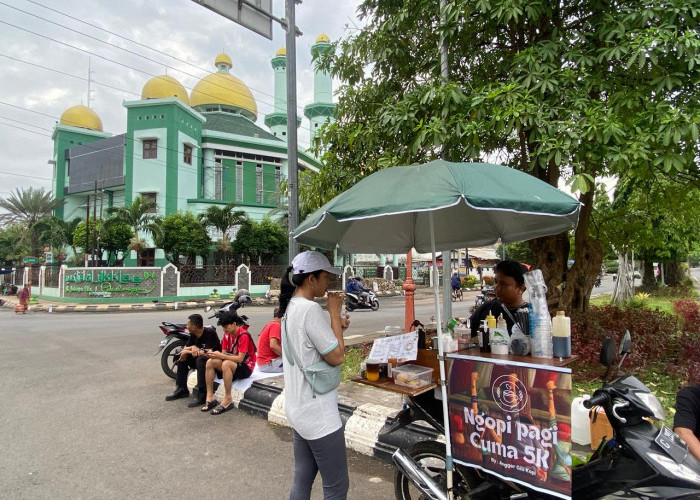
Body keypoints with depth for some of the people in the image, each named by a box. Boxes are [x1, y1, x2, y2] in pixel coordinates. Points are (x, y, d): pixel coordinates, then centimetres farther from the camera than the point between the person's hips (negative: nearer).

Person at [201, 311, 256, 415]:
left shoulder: (243, 335, -21)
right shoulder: (227, 333, 2)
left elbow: (240, 358, -25)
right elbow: (224, 353, 3)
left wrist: (221, 356, -30)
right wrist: (214, 354, -18)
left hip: (245, 366, -8)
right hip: (232, 363, 8)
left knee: (226, 364, -36)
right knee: (210, 362, -14)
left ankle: (228, 400, -25)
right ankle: (210, 397, -10)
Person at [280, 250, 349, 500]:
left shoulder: (290, 307, 8)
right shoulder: (310, 309, -22)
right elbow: (336, 357, -19)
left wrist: (335, 328, 8)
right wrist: (334, 313, -13)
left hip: (299, 409, 10)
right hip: (318, 413, -10)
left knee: (302, 480, 19)